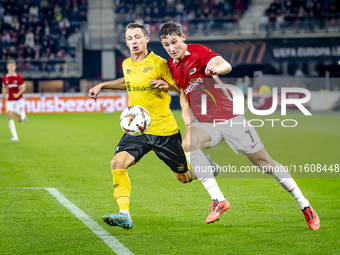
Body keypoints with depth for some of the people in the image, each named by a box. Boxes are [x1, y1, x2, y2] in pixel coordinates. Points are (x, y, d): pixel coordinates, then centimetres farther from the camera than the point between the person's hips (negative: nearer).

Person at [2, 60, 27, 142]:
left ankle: (23, 115, 38)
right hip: (9, 100, 2)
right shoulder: (4, 77, 2)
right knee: (9, 116, -16)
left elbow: (23, 88, -2)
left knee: (19, 120, -1)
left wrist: (18, 94, -18)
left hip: (18, 100, -2)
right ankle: (15, 136, -13)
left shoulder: (18, 77, -7)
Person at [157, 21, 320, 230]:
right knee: (188, 144, -29)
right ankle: (217, 199, -24)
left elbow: (226, 66, -29)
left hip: (229, 117, -5)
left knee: (264, 162, -1)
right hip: (205, 123, 5)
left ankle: (305, 206, 13)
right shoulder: (172, 65, 8)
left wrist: (217, 68, -52)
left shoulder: (198, 52, -11)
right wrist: (186, 112, 12)